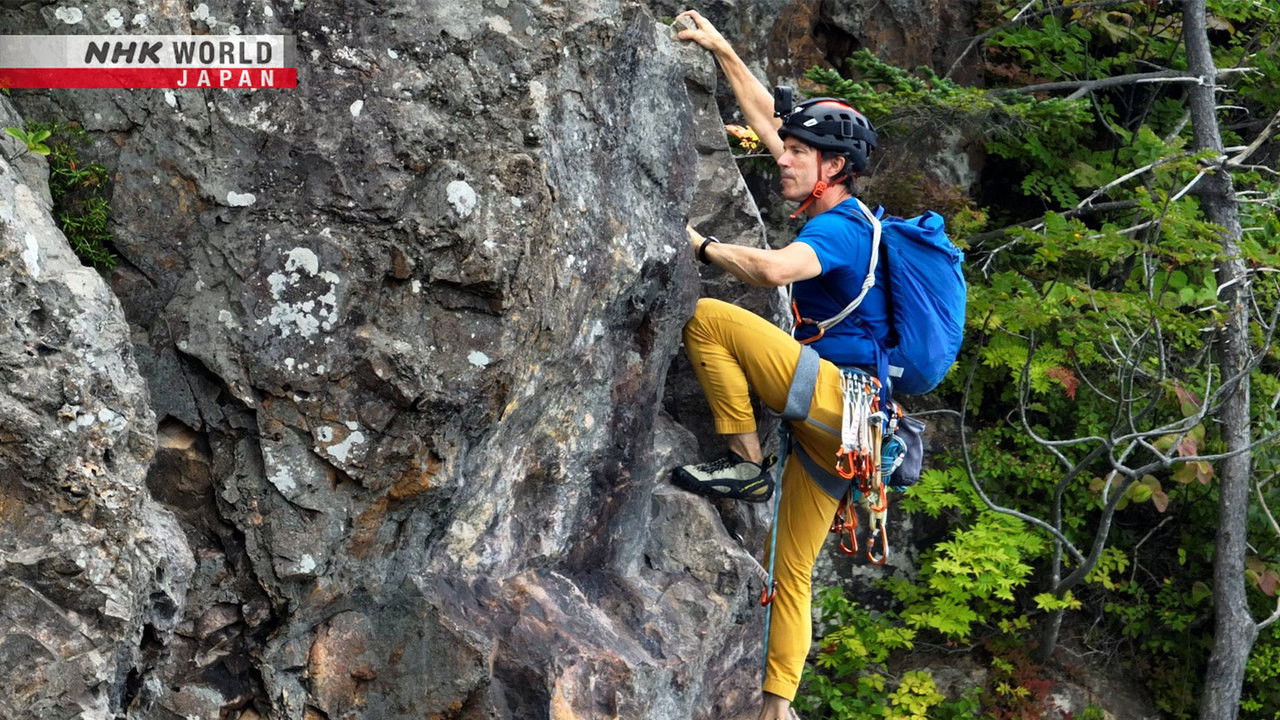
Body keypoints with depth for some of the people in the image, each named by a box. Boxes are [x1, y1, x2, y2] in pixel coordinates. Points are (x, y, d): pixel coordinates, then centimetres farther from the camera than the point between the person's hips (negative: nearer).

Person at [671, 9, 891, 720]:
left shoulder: (840, 226, -10)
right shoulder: (836, 214, 17)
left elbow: (774, 268, -32)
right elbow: (767, 120, 25)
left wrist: (702, 245, -17)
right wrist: (721, 49, 25)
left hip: (837, 394, -10)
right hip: (832, 422, 10)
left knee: (708, 318, -15)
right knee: (790, 574, 8)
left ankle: (744, 462, -13)